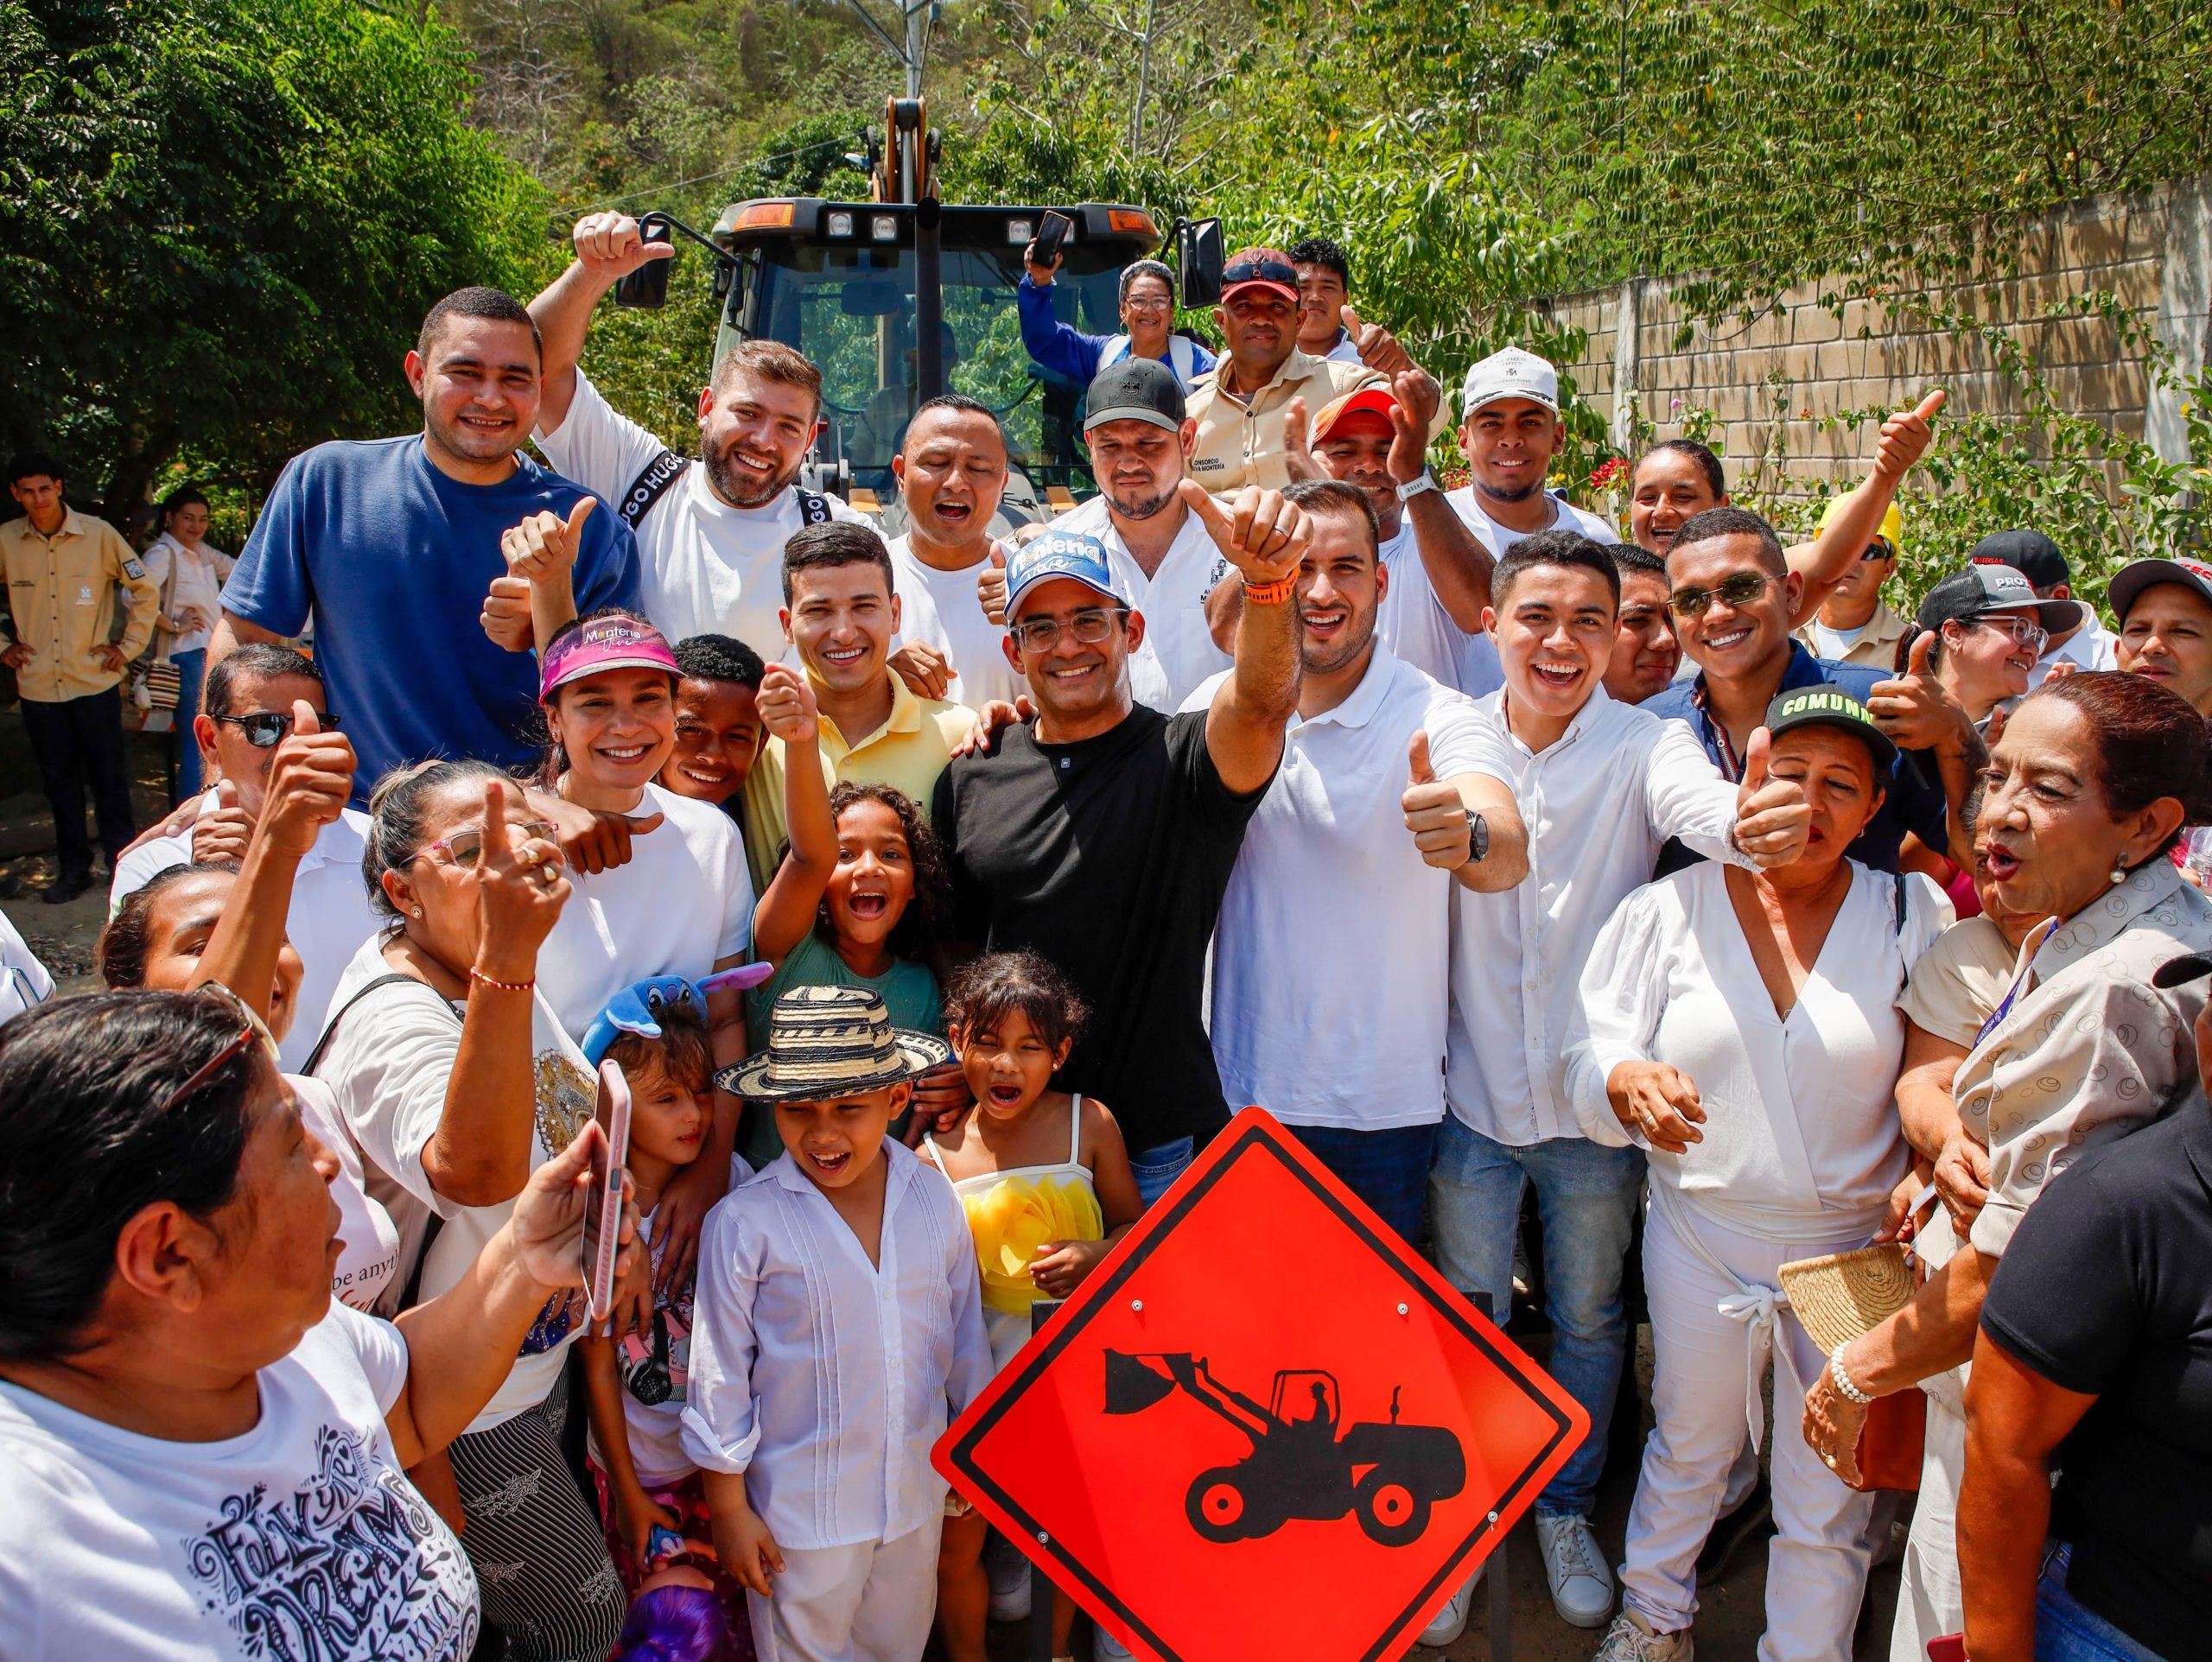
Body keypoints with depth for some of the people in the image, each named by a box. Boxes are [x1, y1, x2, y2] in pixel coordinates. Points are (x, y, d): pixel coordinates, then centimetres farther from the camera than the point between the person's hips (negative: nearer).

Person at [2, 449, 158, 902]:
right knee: (58, 779, 9)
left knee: (108, 775, 2)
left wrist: (128, 646, 1)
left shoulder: (98, 535, -4)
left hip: (95, 679, -2)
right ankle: (73, 867, 19)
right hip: (38, 684, 2)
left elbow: (146, 589, 4)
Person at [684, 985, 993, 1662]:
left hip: (917, 1493, 4)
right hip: (802, 1507, -3)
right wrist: (728, 1508, -5)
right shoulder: (746, 1224, -19)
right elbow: (719, 1373, -11)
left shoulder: (934, 1200, -8)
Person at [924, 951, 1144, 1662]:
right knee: (956, 1544, 12)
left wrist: (1097, 1254, -17)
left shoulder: (1090, 1124, -8)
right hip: (977, 1373, -1)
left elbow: (1136, 1224, 3)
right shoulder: (933, 1155, -11)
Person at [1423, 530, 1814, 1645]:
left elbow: (1695, 800, -34)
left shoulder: (1643, 743, -11)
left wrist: (1746, 821, -55)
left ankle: (1566, 1507, 43)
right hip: (1473, 1093, 0)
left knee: (1589, 1320, 19)